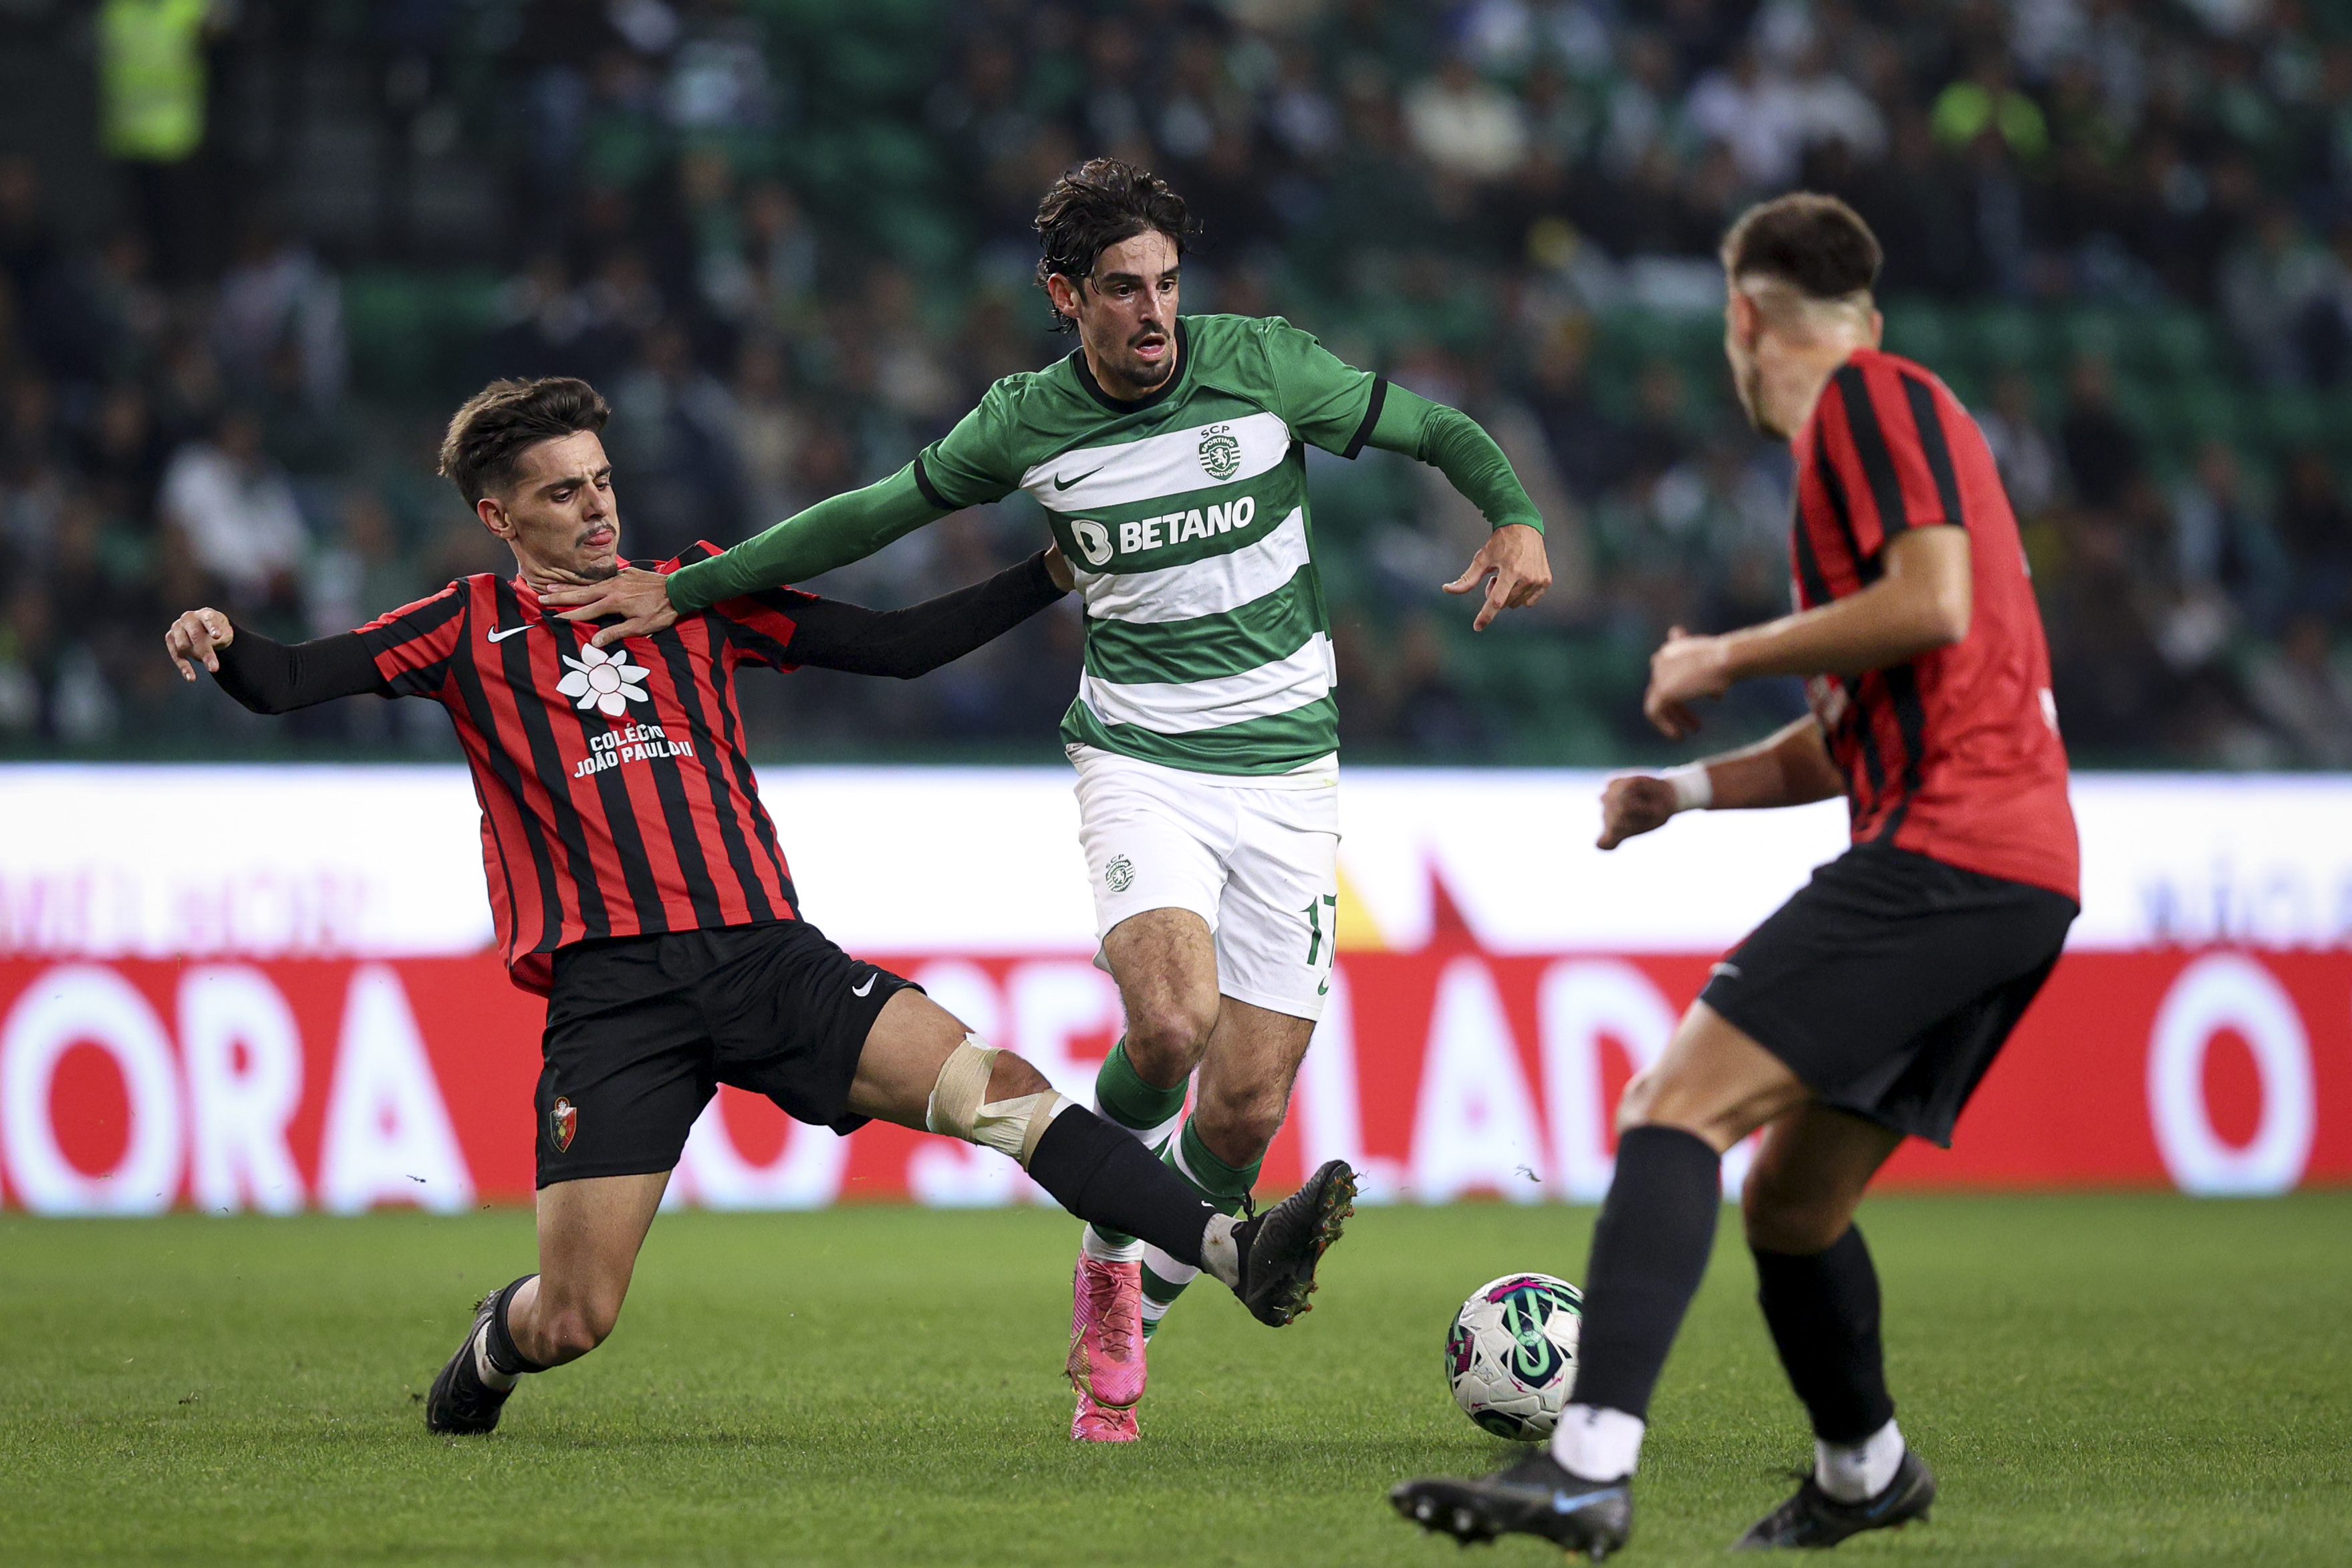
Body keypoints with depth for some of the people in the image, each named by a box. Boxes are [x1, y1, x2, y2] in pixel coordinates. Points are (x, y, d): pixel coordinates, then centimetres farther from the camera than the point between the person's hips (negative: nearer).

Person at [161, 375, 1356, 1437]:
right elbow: (283, 683, 4)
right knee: (574, 1322, -6)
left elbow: (898, 646, 19)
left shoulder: (697, 593, 18)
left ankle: (1234, 1252, -26)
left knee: (999, 1090, -20)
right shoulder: (472, 631, 11)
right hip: (607, 989, -2)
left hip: (765, 953, 2)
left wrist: (1055, 574, 11)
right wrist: (221, 646, -19)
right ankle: (494, 1345, 29)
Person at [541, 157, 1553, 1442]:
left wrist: (1515, 518, -14)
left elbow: (1436, 429, 6)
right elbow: (871, 515, 10)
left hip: (1287, 770, 1)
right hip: (1139, 761, -1)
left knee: (1246, 1107, -5)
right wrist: (680, 590, 11)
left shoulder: (1262, 364, -5)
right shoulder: (1027, 424, -2)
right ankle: (1109, 1247, 3)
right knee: (1171, 1020, -29)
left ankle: (1130, 1322, 21)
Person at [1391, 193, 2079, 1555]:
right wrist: (1698, 786, 20)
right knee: (1789, 1201, 20)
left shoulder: (1873, 399, -1)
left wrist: (1729, 659, -6)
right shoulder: (1867, 429, 28)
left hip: (1945, 852, -10)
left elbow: (1934, 603, -17)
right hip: (2019, 875, 10)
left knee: (1681, 1106, -19)